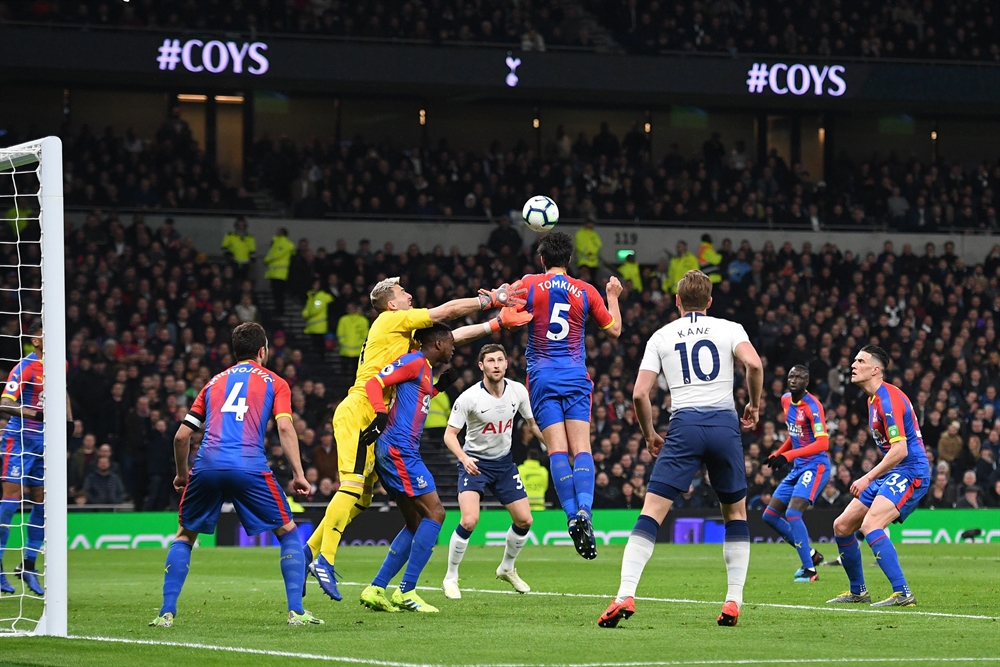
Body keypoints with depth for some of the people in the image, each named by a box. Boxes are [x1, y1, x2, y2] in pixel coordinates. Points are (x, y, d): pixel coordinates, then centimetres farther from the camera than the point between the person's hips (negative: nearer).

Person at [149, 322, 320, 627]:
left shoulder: (215, 382, 26)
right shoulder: (274, 383, 18)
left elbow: (182, 435, 23)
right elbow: (284, 427, 1)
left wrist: (182, 475, 37)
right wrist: (298, 474, 0)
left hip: (207, 465, 3)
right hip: (249, 466, -3)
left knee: (185, 536, 20)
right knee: (288, 532, 13)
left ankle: (166, 612, 9)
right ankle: (296, 611, 1)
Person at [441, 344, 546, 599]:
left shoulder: (518, 391, -9)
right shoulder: (469, 398, -21)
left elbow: (533, 423, 7)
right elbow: (450, 434, -17)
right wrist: (464, 458, -35)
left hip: (504, 461, 5)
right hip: (474, 462, -5)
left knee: (524, 520, 3)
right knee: (469, 520, -22)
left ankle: (507, 569, 30)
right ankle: (451, 578, -3)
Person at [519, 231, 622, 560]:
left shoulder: (529, 284, 0)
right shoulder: (587, 292, 4)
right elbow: (614, 329, 14)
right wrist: (613, 296, 28)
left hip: (542, 378, -1)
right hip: (576, 378, 1)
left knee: (557, 449, -6)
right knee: (581, 447, -5)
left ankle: (572, 516, -20)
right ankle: (584, 509, -26)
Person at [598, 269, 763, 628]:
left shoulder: (662, 336, 15)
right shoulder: (729, 329, 12)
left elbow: (639, 394, 7)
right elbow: (753, 363, -8)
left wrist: (650, 435, 22)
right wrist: (754, 406, 8)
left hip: (684, 424, -1)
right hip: (725, 422, 1)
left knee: (651, 513, -5)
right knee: (735, 512, 17)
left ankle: (625, 595, -20)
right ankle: (733, 602, 10)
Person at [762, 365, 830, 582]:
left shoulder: (812, 405, -18)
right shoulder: (786, 401, 7)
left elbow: (822, 443, -28)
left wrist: (788, 455, -34)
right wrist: (778, 453, 14)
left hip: (815, 466, -9)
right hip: (798, 467, 9)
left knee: (792, 514, -23)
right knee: (770, 515, 9)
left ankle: (810, 570, -14)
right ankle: (810, 554, 20)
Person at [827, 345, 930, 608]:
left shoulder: (888, 399, -18)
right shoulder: (873, 399, 13)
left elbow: (899, 450, -24)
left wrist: (868, 479, -22)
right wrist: (871, 479, 21)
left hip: (910, 472, -10)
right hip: (891, 474, 10)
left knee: (870, 526, -28)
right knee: (842, 526, 9)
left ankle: (903, 593, -28)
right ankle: (858, 591, 23)